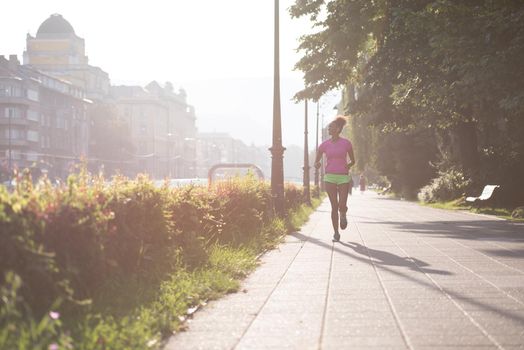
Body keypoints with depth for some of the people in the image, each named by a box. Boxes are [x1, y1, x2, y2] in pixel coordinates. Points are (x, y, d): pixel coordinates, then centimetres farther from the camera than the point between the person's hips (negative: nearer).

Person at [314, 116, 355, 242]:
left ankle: (343, 215, 26)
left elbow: (353, 161, 13)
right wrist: (317, 165, -12)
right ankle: (336, 233, 9)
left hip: (343, 177, -1)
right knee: (334, 206, -1)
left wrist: (349, 165, -6)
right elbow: (316, 162, 9)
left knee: (342, 206, -11)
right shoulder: (324, 145, 5)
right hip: (329, 177, 1)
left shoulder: (346, 143, 1)